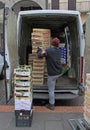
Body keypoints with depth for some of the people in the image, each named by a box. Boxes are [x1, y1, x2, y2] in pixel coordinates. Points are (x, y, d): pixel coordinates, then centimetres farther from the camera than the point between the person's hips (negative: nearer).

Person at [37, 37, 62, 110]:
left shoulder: (48, 51, -18)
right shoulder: (58, 50, 2)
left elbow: (40, 55, -5)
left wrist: (39, 50, 14)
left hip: (52, 74, -6)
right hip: (59, 72, 6)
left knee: (51, 90, 7)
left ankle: (51, 105, 18)